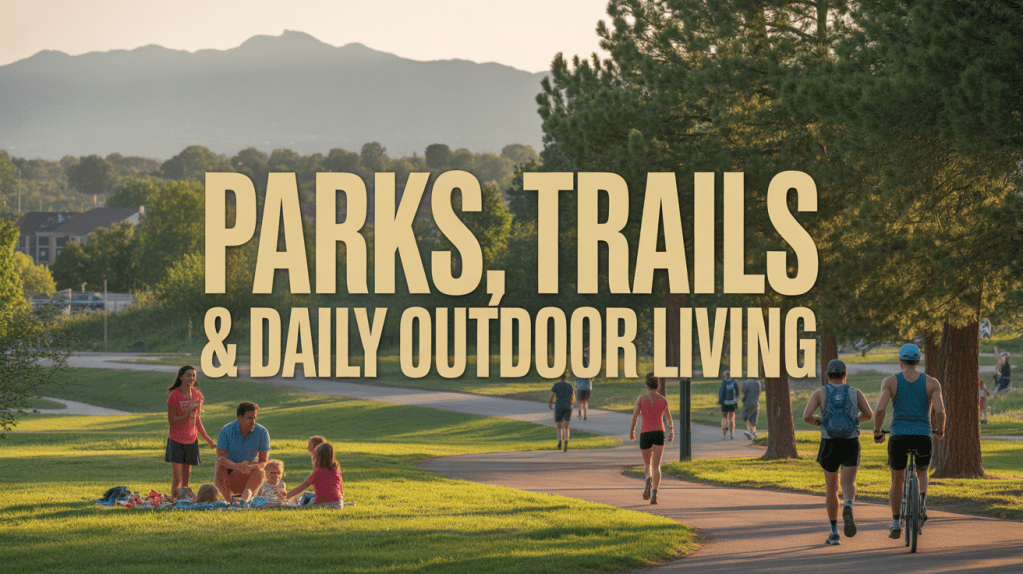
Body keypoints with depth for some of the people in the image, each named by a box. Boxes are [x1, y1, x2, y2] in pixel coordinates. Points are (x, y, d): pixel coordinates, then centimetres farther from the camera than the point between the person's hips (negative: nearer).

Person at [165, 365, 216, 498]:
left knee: (186, 478, 8)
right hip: (176, 441, -5)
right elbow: (171, 421, -13)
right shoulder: (174, 395, -14)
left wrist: (205, 436, 12)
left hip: (191, 441, 5)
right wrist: (188, 413, -24)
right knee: (177, 478, -9)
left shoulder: (197, 395, 3)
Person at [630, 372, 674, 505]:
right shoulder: (663, 400, 4)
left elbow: (635, 416, -4)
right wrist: (671, 432, 31)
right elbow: (669, 418, 15)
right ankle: (654, 494, -18)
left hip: (645, 434, 0)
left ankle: (649, 479, -13)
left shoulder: (641, 398, -1)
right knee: (656, 465, -3)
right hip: (659, 433, 0)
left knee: (647, 463, 20)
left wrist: (631, 432, 8)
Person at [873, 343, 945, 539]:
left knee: (897, 481, 19)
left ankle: (895, 524, 17)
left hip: (898, 437, 0)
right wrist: (940, 431, 10)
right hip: (923, 436, 1)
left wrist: (877, 432, 5)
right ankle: (922, 500, -2)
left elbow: (879, 409, -10)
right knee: (922, 472, 27)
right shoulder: (932, 383, 3)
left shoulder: (890, 382, 2)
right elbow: (940, 410, -9)